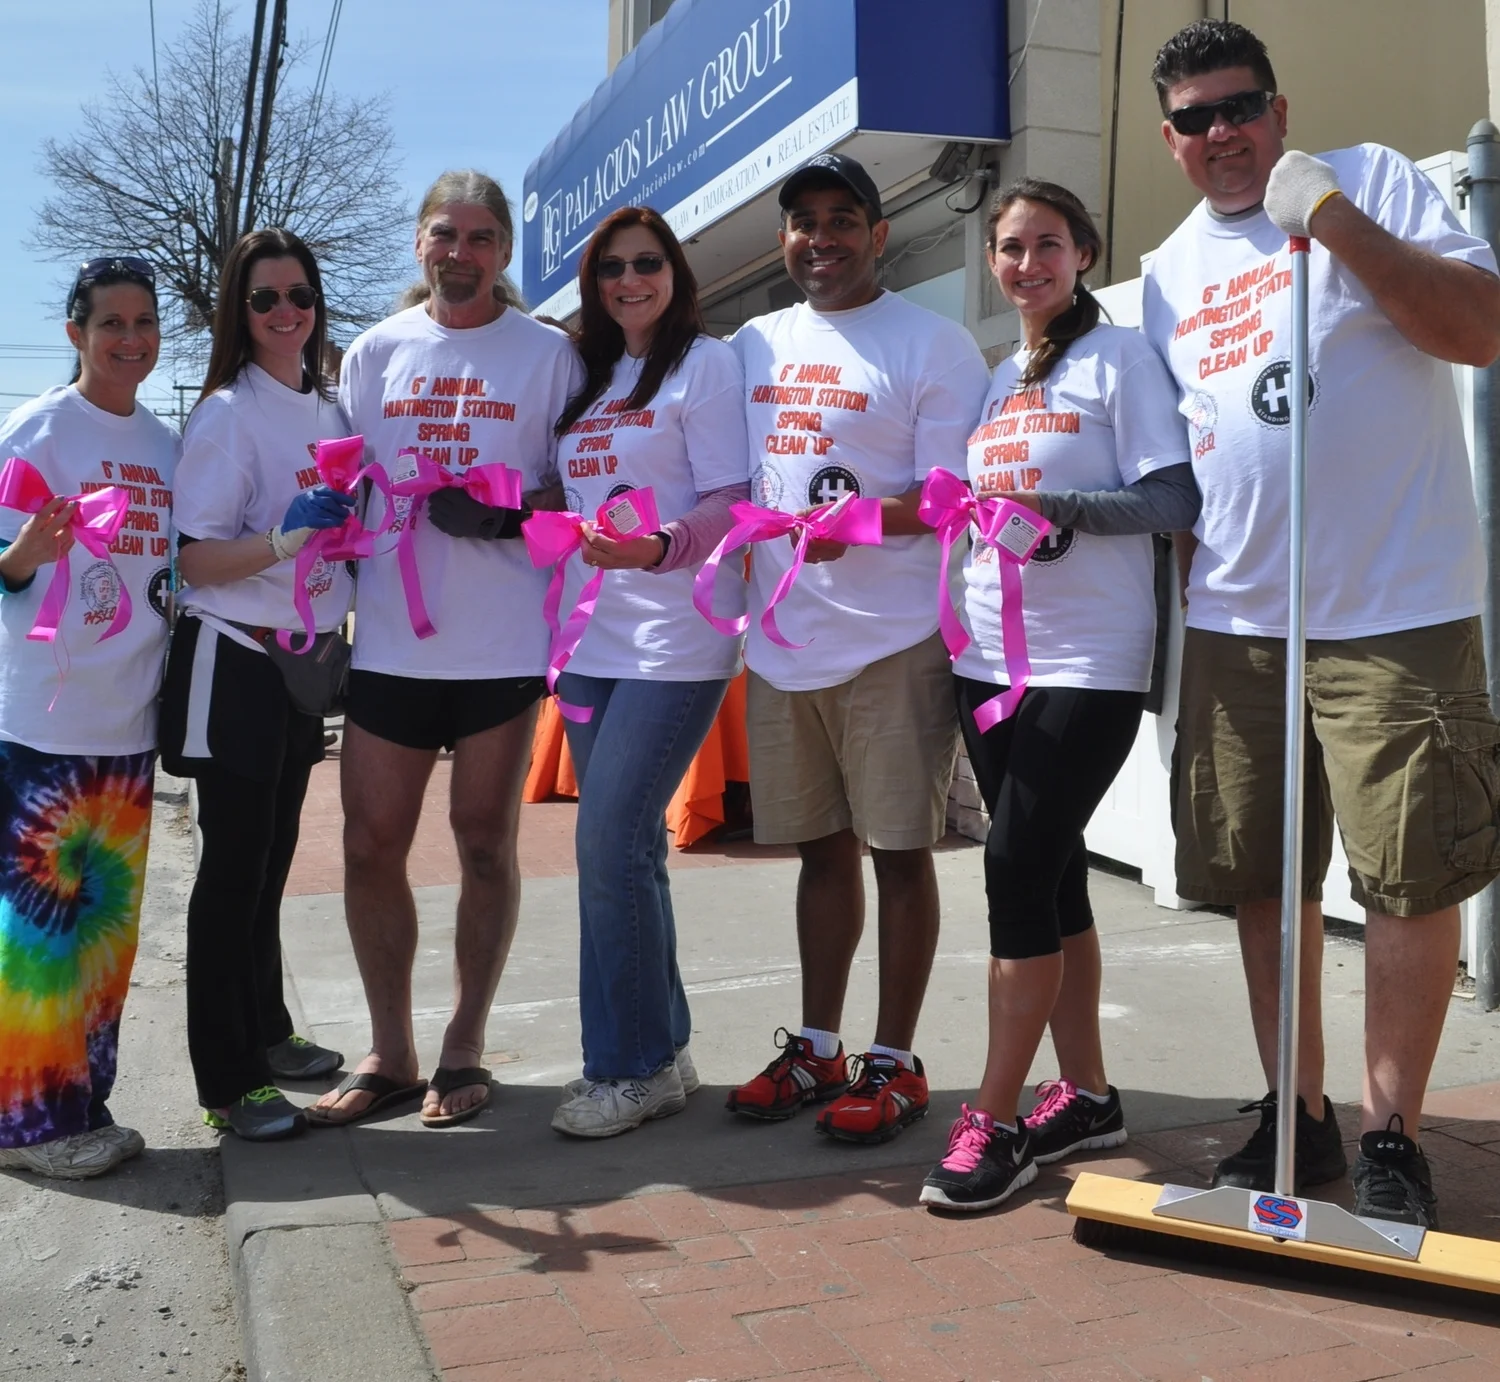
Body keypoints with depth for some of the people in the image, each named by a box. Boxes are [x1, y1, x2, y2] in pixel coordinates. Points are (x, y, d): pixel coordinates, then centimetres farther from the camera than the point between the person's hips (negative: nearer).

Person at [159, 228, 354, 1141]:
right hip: (235, 662, -7)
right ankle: (226, 1081, 7)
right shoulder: (226, 414, -10)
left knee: (272, 858, 17)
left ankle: (267, 1033, 31)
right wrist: (283, 540, -28)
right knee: (234, 866, -2)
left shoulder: (333, 411, 10)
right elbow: (194, 560, -15)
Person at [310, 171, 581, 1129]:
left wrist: (509, 513, -15)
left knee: (485, 843, 7)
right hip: (389, 644, 3)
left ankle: (465, 1047, 21)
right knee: (372, 847, 4)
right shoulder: (377, 352, 11)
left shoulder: (548, 353, 3)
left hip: (503, 643, -3)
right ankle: (390, 1053, 20)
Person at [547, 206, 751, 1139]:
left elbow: (731, 503, -11)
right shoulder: (584, 378, 19)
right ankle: (660, 1053, 22)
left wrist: (658, 548, -27)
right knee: (626, 850, 10)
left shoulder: (706, 364, -2)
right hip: (592, 642, 7)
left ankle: (631, 1068, 3)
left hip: (674, 643, -7)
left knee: (611, 844, -11)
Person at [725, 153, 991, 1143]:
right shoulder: (755, 346, 16)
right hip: (782, 640, 6)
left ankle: (895, 1062, 15)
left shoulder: (934, 344, -2)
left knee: (899, 850, 1)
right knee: (821, 846, 14)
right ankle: (816, 1050, 25)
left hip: (893, 640, -5)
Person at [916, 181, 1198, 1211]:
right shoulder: (998, 378, 16)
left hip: (1089, 662, -6)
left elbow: (1175, 500, -11)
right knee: (1050, 868, 9)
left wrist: (1061, 505, -23)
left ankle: (995, 1121, -1)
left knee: (1019, 864, -11)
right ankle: (1085, 1095, 20)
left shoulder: (1119, 357, -2)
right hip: (992, 658, 7)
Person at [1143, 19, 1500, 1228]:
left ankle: (1392, 1135, 12)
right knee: (1259, 881, 9)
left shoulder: (1372, 181, 2)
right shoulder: (1169, 275, 15)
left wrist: (1337, 221, -17)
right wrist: (1170, 601, 11)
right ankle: (1297, 1116, 23)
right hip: (1235, 626, 5)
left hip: (1395, 612, -5)